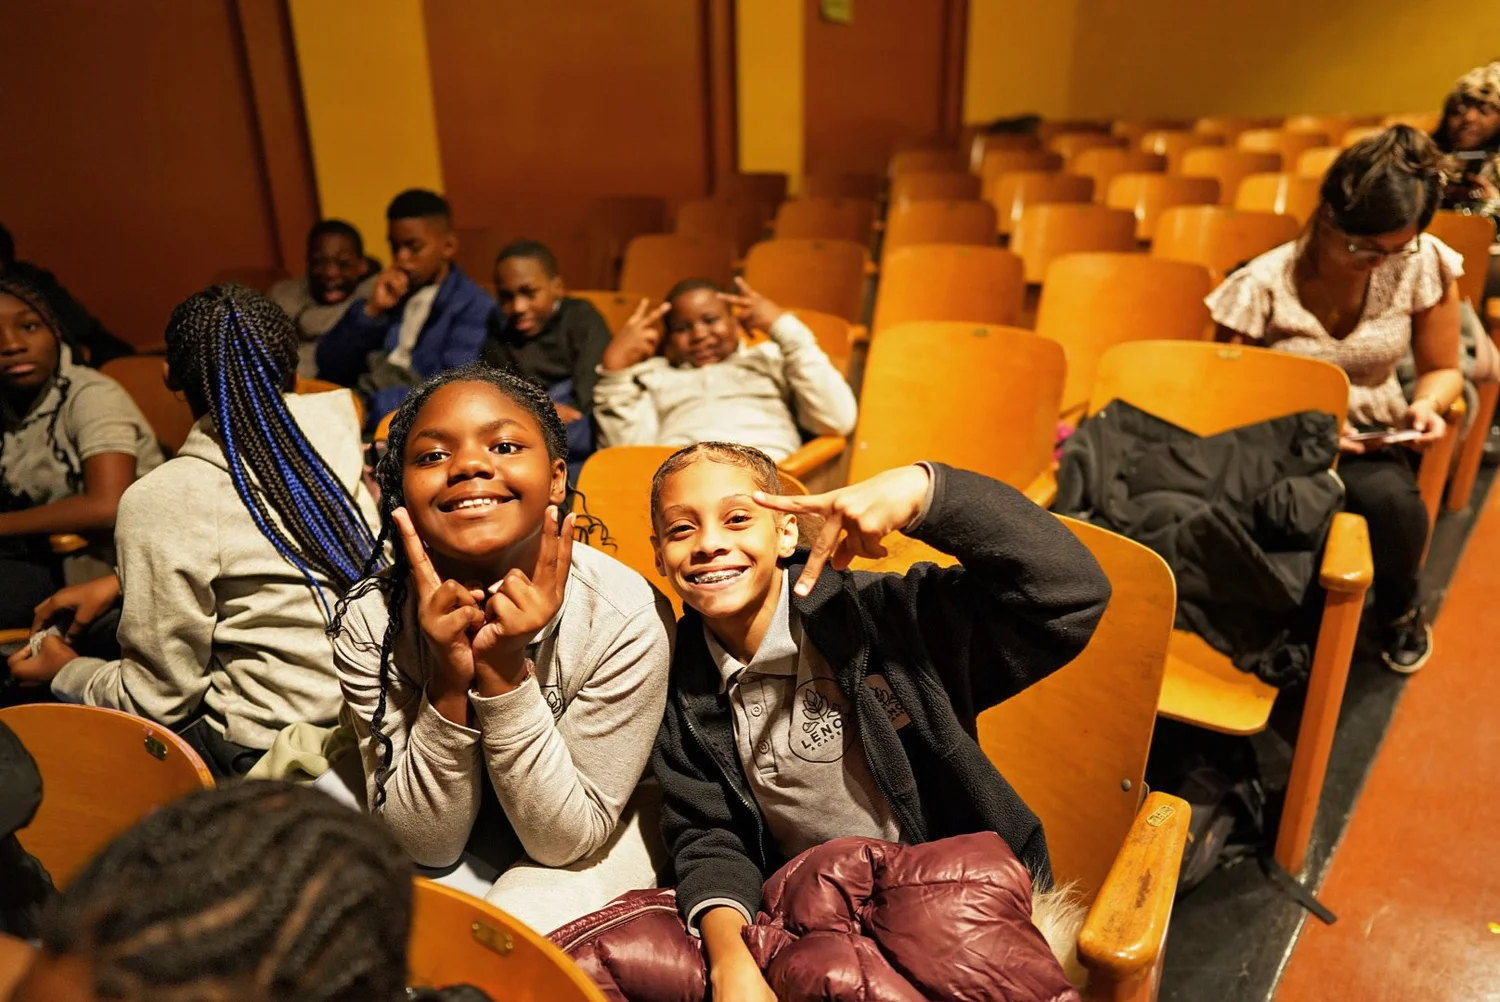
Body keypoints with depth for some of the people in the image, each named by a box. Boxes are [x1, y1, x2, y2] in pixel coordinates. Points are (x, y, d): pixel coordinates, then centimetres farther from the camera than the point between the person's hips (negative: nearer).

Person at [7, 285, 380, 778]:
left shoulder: (162, 502, -16)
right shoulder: (335, 421, -3)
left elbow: (158, 698, -6)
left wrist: (66, 673, 13)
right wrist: (119, 582, 22)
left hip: (268, 751, -5)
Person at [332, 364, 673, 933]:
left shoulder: (628, 615, -28)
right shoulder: (371, 619, -21)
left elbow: (564, 841, -21)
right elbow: (423, 847, -18)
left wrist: (503, 674, -35)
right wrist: (450, 685, -35)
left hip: (586, 859, -2)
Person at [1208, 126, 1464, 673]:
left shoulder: (1426, 265, -9)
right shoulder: (1261, 284, -16)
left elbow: (1442, 369, 5)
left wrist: (1428, 404, -19)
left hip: (1372, 438, 2)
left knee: (1395, 503, -32)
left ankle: (1400, 611, 3)